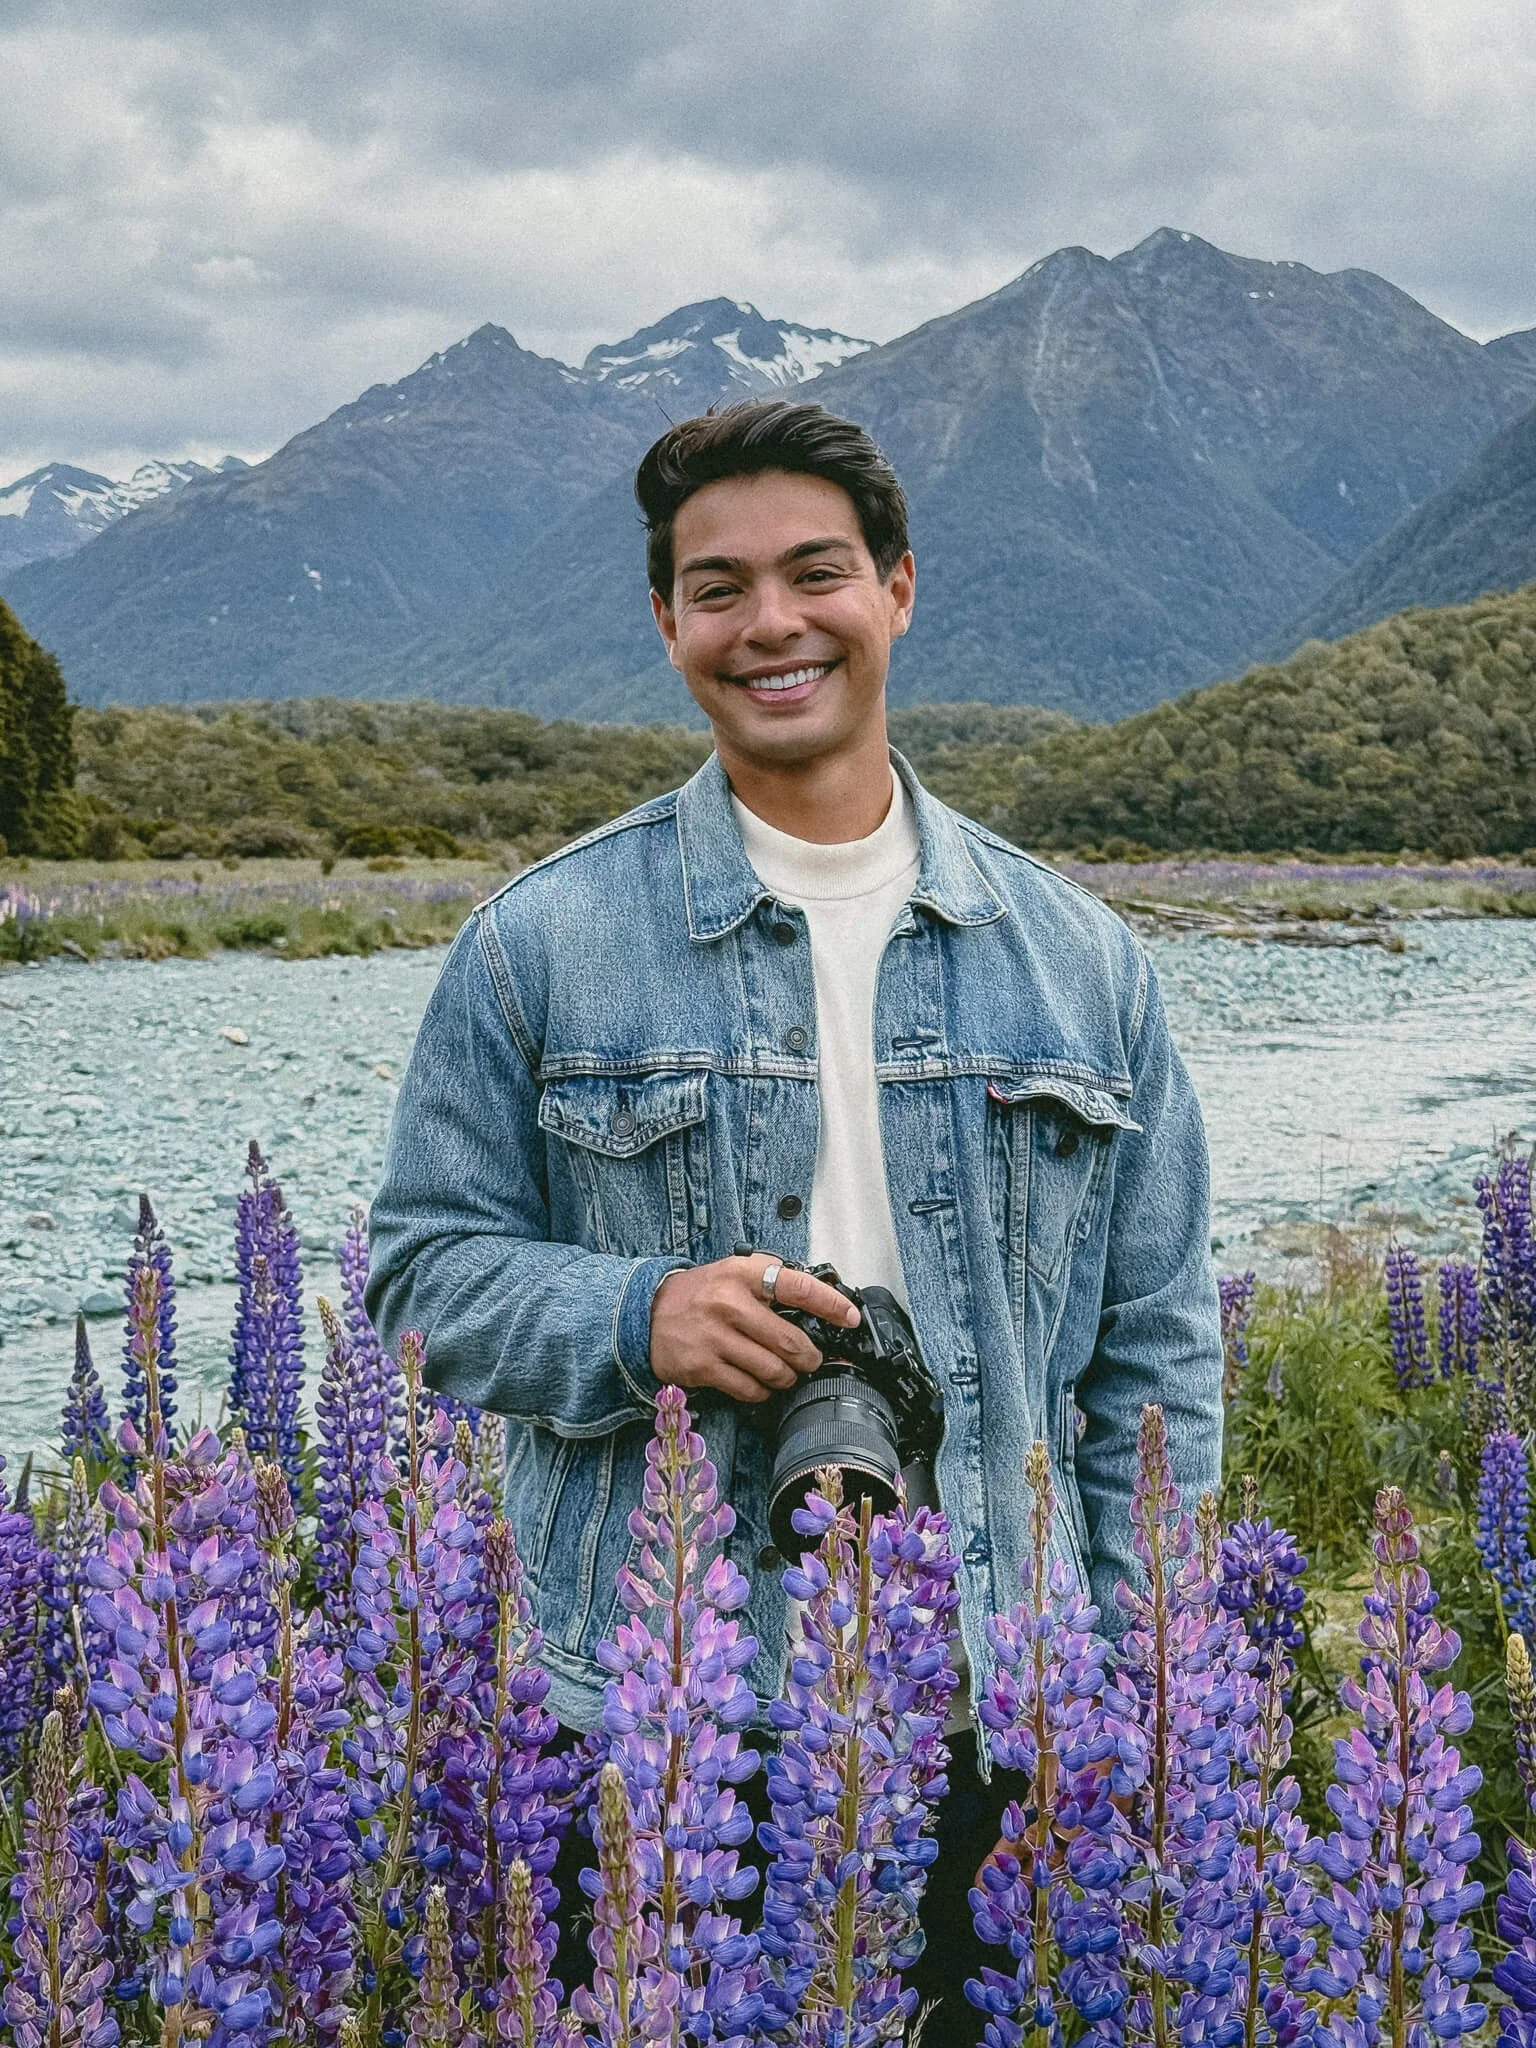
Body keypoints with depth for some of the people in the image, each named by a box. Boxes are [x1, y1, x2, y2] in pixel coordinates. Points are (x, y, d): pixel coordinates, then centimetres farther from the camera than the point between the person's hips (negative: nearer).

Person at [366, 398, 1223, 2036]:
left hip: (992, 1717, 2)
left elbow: (1156, 1349, 9)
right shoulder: (540, 944, 1)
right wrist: (634, 1318, -16)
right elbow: (423, 1266, 4)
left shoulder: (1078, 958, 6)